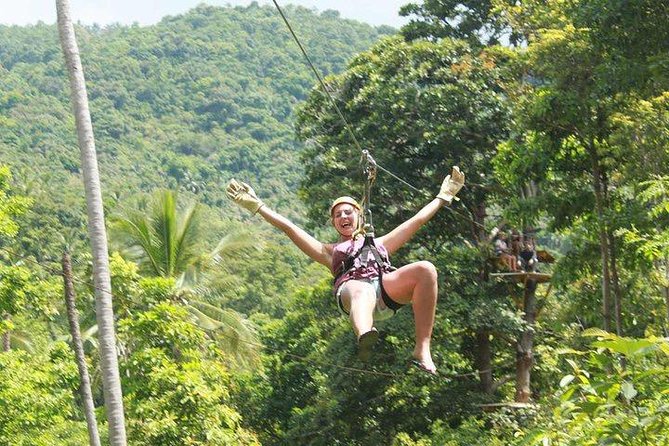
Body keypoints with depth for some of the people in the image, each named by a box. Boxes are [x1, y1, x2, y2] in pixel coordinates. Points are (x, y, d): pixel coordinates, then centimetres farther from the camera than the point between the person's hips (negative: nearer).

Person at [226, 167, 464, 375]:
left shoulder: (379, 243, 43)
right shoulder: (330, 251, 38)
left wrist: (444, 196, 45)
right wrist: (257, 206, 29)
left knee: (425, 269, -31)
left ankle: (422, 350, -37)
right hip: (352, 287, -2)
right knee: (362, 291, -43)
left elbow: (418, 219, 44)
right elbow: (289, 228, 34)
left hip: (387, 286, 2)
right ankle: (365, 335, -82)